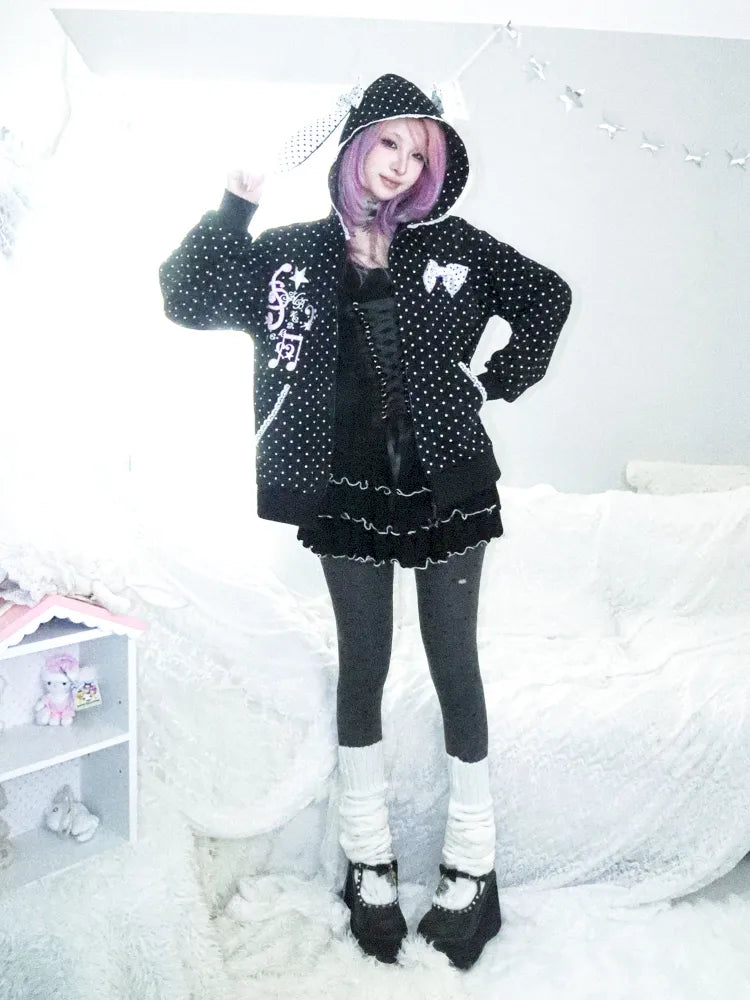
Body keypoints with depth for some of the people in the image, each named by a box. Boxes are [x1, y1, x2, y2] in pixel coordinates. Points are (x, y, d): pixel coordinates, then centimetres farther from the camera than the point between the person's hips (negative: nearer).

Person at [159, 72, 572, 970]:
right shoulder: (294, 252, 3)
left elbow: (549, 298, 11)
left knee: (454, 664, 7)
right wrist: (234, 205, -11)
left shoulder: (454, 246, 2)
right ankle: (368, 862, 24)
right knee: (362, 665, 9)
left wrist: (498, 385, 2)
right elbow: (186, 299, -3)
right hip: (348, 490, 1)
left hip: (446, 484, 0)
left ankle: (472, 866, 21)